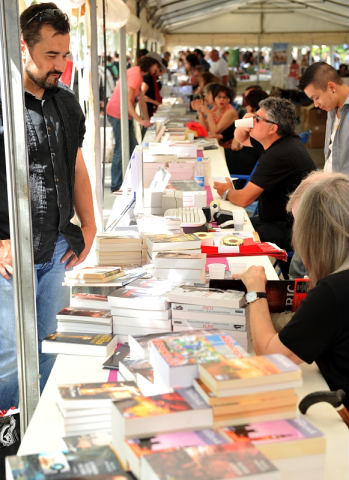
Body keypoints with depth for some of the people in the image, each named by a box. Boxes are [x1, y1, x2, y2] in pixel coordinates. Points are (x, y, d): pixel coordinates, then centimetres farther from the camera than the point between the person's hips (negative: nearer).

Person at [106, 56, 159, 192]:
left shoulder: (139, 73, 14)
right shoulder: (135, 74, -18)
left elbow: (141, 99, 18)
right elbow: (127, 100, -24)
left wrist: (147, 120, 16)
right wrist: (140, 120, -27)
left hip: (124, 115, 10)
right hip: (118, 114, -10)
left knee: (133, 148, 11)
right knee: (121, 150, -7)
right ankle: (116, 186, -2)